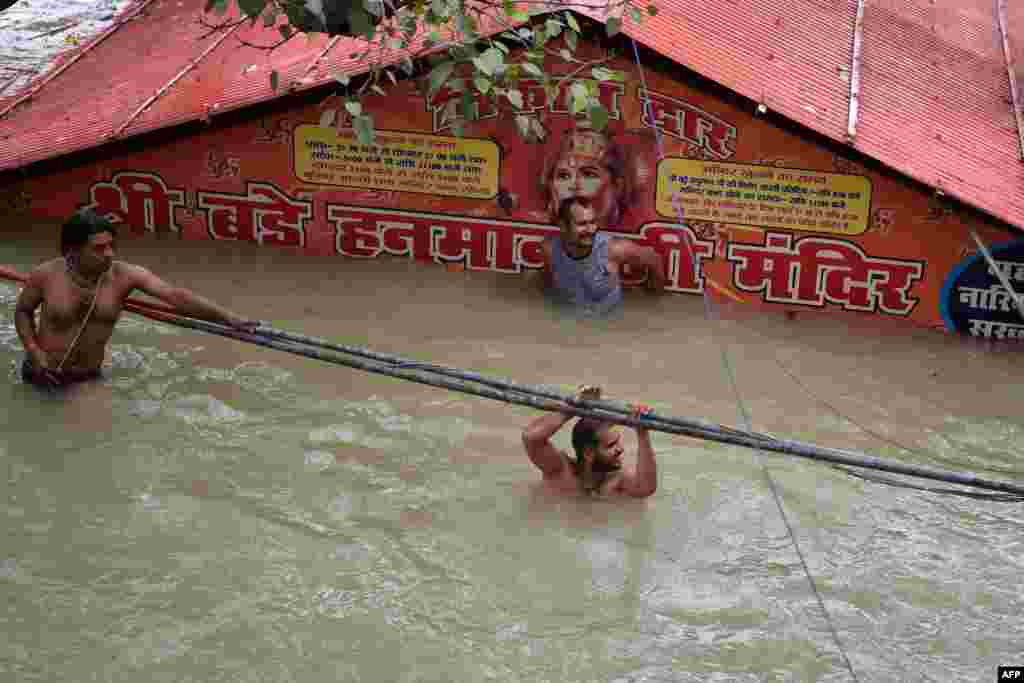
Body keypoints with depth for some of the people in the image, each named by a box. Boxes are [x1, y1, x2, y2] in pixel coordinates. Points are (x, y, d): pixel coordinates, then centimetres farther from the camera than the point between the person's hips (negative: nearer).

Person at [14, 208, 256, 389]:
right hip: (43, 378, -2)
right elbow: (23, 311, 2)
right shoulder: (46, 274, -17)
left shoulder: (125, 274, -17)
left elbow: (175, 295, -28)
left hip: (89, 378, 2)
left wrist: (229, 318, -39)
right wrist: (34, 352, -15)